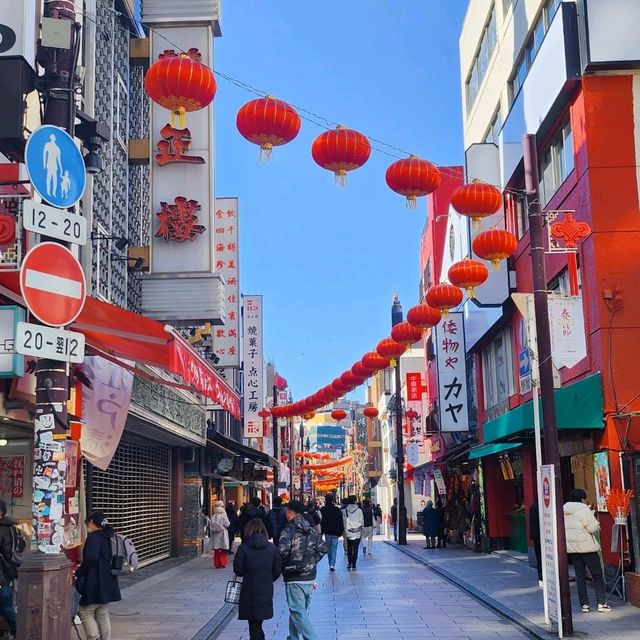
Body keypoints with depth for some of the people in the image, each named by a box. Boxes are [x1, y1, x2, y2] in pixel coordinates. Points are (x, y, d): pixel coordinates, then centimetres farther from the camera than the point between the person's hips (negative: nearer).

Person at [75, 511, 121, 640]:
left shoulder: (94, 537, -14)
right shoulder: (109, 537, 13)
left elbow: (90, 558, -26)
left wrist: (78, 573, -13)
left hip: (95, 584, -9)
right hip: (107, 584, 9)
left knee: (85, 612, 2)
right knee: (103, 615, 14)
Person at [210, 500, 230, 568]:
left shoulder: (213, 515, -2)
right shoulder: (223, 514, -10)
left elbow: (210, 524, -3)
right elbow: (227, 524, -9)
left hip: (215, 534, 3)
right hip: (222, 534, -3)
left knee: (216, 551, 9)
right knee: (223, 550, 5)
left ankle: (217, 564, 10)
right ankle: (222, 563, 3)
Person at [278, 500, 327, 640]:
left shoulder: (288, 530, -13)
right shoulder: (311, 530, 9)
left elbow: (282, 551, -24)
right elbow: (323, 548, 10)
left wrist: (281, 566, -6)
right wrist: (312, 562, 12)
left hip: (294, 579, -7)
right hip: (310, 577, 7)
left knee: (299, 613, -6)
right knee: (298, 610, 20)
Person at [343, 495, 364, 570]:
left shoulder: (346, 510, -3)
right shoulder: (359, 511, -5)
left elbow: (344, 521, 0)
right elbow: (362, 522, -1)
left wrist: (344, 531, 8)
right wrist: (361, 531, 11)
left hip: (348, 533, 1)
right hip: (357, 533, -1)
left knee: (349, 549, 14)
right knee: (355, 549, 2)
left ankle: (349, 564, 14)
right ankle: (353, 565, 2)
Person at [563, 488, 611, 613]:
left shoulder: (564, 511, 6)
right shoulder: (583, 510, -15)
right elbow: (593, 528, -16)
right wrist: (597, 526, 6)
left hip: (571, 547, 6)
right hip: (586, 547, -6)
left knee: (580, 576, 10)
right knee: (597, 575, 4)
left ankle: (584, 605, 9)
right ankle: (601, 603, 1)